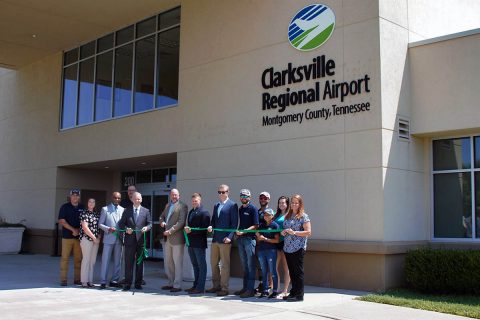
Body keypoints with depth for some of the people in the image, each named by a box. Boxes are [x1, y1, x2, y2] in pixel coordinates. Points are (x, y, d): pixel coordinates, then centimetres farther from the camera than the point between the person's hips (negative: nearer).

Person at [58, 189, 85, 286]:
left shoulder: (82, 208, 10)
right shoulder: (65, 207, 1)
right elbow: (61, 221, -6)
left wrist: (78, 230, -3)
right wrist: (73, 230, -12)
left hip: (79, 236, 3)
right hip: (67, 236, -3)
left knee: (78, 259, 3)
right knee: (65, 258, -3)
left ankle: (77, 279, 10)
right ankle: (63, 279, 2)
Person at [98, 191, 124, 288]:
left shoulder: (123, 210, 10)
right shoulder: (105, 209, 3)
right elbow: (100, 224, 1)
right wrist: (108, 229, -15)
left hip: (119, 239, 3)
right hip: (108, 238, -3)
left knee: (117, 261, 7)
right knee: (105, 260, -2)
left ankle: (114, 281, 15)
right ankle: (103, 281, 3)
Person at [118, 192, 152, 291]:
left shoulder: (146, 211, 8)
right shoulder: (127, 210, 8)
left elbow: (150, 223, 6)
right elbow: (121, 224, 7)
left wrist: (146, 228, -15)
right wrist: (126, 229, -12)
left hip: (141, 240, 0)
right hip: (129, 240, 0)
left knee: (140, 262, 6)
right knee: (128, 262, 1)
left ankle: (138, 283, 15)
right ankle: (127, 283, 8)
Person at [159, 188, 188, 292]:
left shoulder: (182, 206, -6)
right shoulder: (167, 205, 17)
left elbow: (181, 222, -14)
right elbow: (162, 216, 27)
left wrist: (170, 231, -18)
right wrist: (162, 222, 4)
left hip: (177, 238, -8)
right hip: (167, 238, 8)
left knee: (178, 263, -3)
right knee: (167, 262, 13)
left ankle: (177, 285, 2)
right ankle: (171, 283, 23)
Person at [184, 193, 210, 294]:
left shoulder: (204, 213, -8)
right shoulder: (191, 212, 18)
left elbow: (204, 228, -15)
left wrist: (191, 230, -18)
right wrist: (187, 229, -3)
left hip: (199, 243, -8)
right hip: (191, 243, 8)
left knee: (201, 265, -1)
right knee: (195, 265, 14)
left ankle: (200, 288, 1)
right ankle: (196, 285, 22)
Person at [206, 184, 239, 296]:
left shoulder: (232, 205, -5)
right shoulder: (216, 205, 17)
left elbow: (234, 223, -9)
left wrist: (230, 237, -17)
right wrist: (210, 226, -2)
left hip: (225, 239, -7)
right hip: (215, 239, 7)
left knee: (225, 264, -1)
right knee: (214, 263, 13)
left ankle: (224, 288, 5)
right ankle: (216, 286, 24)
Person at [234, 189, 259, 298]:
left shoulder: (253, 208, -4)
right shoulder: (240, 209, 15)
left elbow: (255, 226, -10)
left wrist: (243, 231, -17)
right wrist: (237, 233, 5)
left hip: (249, 238, -7)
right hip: (240, 239, 7)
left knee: (250, 265, -4)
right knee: (244, 265, 11)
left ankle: (250, 289, -3)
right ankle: (245, 287, 17)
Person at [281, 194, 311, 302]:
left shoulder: (303, 216, -5)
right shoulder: (287, 216, 15)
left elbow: (308, 232, -10)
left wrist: (294, 232, -18)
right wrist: (283, 232, 1)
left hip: (298, 248, -6)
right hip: (287, 248, 6)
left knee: (298, 272, -3)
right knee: (292, 271, 10)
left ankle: (299, 295, 3)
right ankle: (293, 292, 18)